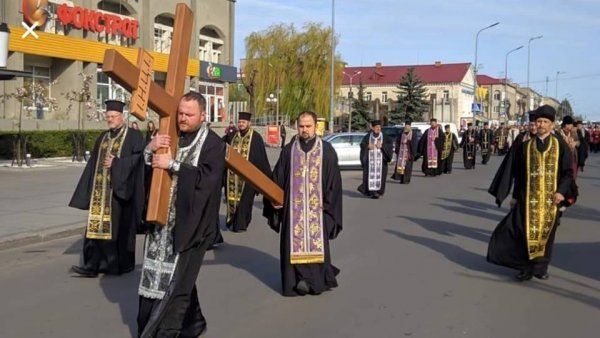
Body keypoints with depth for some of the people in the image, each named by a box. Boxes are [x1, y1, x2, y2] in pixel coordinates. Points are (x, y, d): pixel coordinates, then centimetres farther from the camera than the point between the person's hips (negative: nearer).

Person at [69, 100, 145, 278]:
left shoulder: (134, 136, -1)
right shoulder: (102, 138, 16)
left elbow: (137, 158, -10)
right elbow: (93, 164, 15)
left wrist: (115, 163, -17)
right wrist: (88, 191, 9)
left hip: (120, 189, -5)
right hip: (100, 190, 5)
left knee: (120, 227, 0)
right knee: (97, 225, 0)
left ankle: (123, 264, 13)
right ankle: (93, 265, 2)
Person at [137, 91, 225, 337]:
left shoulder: (213, 144, -5)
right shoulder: (169, 138, 11)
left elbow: (207, 177, -19)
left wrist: (172, 164, -21)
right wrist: (150, 149, -13)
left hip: (189, 223, -6)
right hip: (163, 220, 6)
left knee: (176, 280, -4)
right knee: (158, 276, 14)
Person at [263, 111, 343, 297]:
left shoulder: (326, 150, 1)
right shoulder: (289, 150, 6)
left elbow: (334, 179, 0)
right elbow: (278, 177, 8)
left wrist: (328, 203, -6)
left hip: (316, 207, -1)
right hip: (294, 206, 1)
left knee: (316, 242, 2)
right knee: (294, 243, 1)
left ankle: (317, 280, 14)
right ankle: (298, 279, 8)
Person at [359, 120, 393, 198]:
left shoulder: (384, 137, 5)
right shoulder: (367, 136, 7)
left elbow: (389, 146, -1)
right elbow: (362, 144, 4)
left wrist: (382, 146, -15)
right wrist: (367, 146, -14)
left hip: (380, 159, 0)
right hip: (370, 159, 0)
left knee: (379, 175, -5)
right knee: (370, 174, -6)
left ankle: (378, 191, 1)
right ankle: (371, 191, 1)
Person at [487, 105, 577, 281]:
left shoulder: (560, 146, 2)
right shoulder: (525, 146, 6)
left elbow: (568, 172, 1)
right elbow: (518, 174, 9)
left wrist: (562, 191, -13)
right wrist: (515, 196, 8)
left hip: (551, 198, 0)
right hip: (529, 197, 0)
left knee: (546, 232, 6)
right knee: (527, 231, -3)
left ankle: (541, 267, 18)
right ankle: (526, 267, 5)